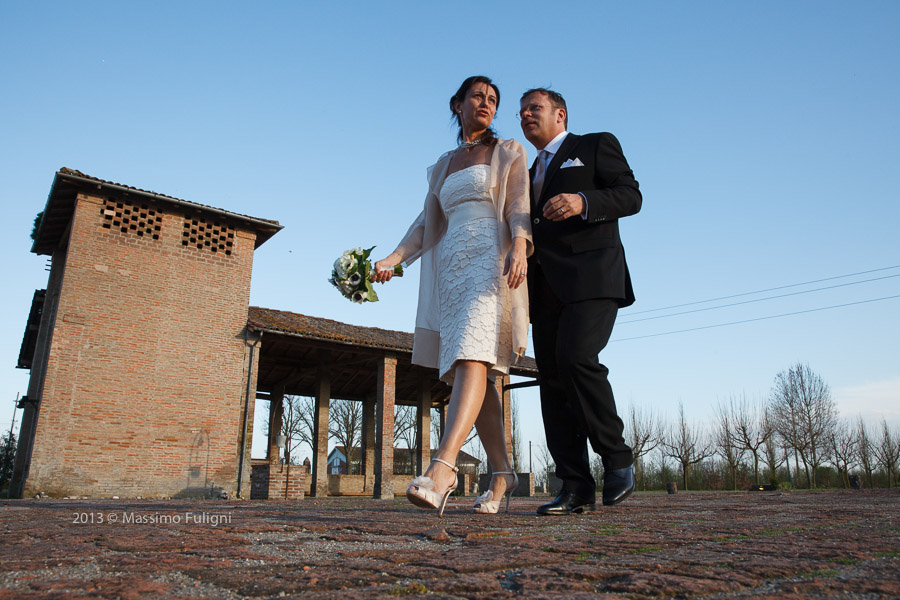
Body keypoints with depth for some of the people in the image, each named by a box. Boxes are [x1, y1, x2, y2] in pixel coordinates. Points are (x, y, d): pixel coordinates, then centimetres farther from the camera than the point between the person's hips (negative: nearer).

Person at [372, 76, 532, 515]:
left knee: (471, 357, -24)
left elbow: (518, 208, -1)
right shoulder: (443, 166, 26)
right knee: (474, 373, 0)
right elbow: (427, 223, 18)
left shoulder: (508, 152, 14)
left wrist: (519, 248, -21)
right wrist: (393, 258, 2)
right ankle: (502, 473, 7)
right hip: (451, 269, 5)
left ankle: (443, 467, -36)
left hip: (491, 260, -5)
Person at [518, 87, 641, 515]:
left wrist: (583, 202, -20)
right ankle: (576, 489, 0)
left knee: (577, 358, -25)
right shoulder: (530, 175, 31)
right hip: (546, 287, 6)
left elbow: (630, 195, -3)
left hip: (591, 275, -6)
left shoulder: (596, 145, 12)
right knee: (553, 382, -3)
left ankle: (617, 459, -7)